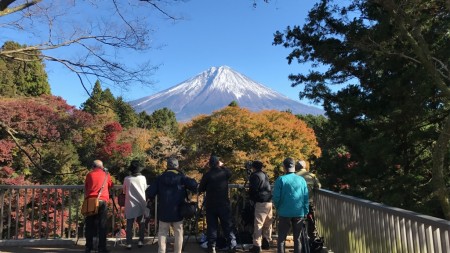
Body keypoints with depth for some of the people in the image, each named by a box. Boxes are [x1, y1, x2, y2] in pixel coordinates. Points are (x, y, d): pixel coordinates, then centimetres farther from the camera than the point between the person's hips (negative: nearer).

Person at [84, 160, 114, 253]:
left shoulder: (89, 174, 10)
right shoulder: (106, 174, 9)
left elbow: (85, 188, 20)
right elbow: (110, 186, 23)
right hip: (102, 201, -1)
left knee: (90, 225, 8)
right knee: (102, 225, 0)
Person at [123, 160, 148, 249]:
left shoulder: (127, 179, -7)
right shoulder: (143, 178, -6)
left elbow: (124, 191, 8)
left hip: (130, 205, -1)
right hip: (141, 205, 1)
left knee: (129, 225, 7)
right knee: (141, 224, 15)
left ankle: (129, 243, 5)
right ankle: (140, 241, 12)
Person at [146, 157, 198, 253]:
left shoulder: (160, 178, 2)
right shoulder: (181, 177, -3)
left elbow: (149, 193, -2)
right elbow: (194, 185, -15)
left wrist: (158, 193, 17)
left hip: (163, 212, 1)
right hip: (177, 212, -1)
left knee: (162, 233, 10)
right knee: (178, 234, 10)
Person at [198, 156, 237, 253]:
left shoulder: (207, 175, -9)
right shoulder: (224, 172, -3)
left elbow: (201, 189, -1)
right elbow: (230, 173, 21)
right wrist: (222, 166, 24)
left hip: (210, 205, -1)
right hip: (224, 204, 1)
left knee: (211, 226, 7)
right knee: (228, 226, 9)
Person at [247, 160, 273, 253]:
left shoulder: (255, 175, -7)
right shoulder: (265, 175, 17)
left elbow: (253, 189, -11)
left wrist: (251, 198, 7)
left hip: (261, 202, -8)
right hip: (269, 201, 8)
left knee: (258, 224, -6)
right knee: (268, 224, 15)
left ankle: (257, 245, -6)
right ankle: (266, 242, 24)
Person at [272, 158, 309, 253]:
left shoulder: (281, 179, -10)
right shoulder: (302, 180, -1)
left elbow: (276, 197, -11)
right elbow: (306, 197, 1)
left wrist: (278, 207, 8)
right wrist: (305, 212, 10)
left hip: (285, 213, -3)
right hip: (299, 213, 3)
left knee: (281, 239, 8)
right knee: (297, 238, 14)